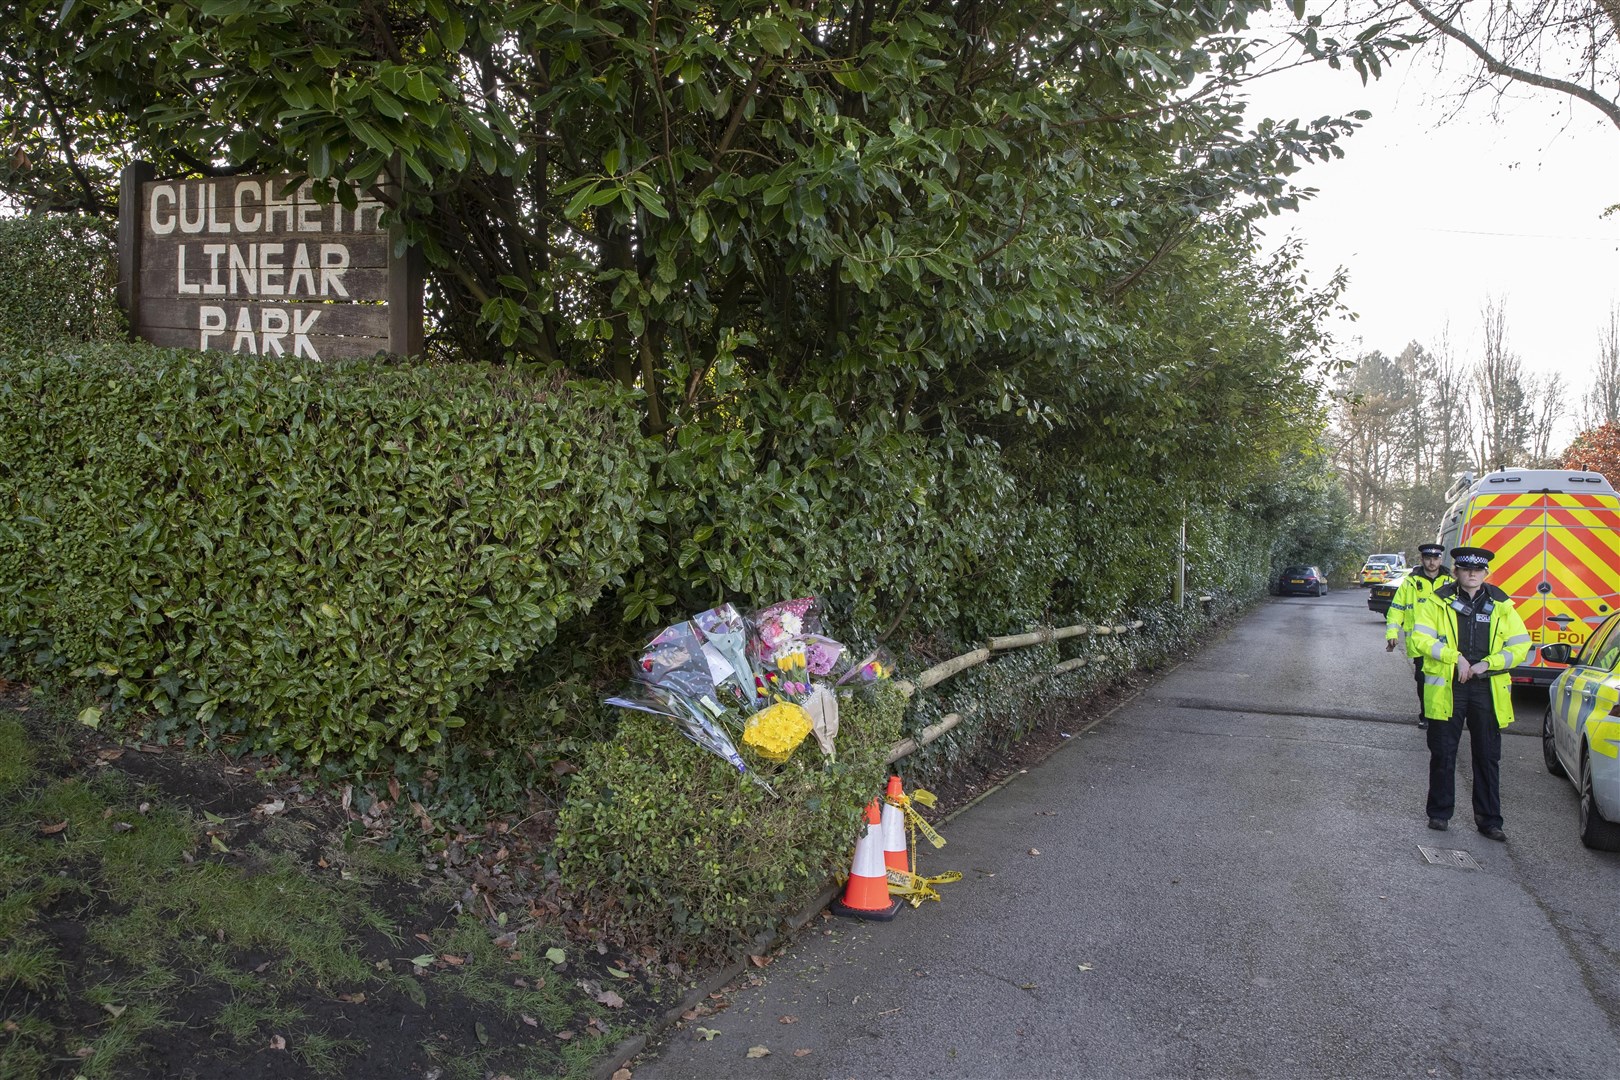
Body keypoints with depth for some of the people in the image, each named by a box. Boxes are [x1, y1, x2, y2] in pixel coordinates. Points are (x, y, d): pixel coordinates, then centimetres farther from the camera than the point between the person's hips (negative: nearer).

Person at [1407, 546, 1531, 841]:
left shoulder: (1500, 605, 5)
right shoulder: (1438, 602, 0)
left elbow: (1521, 645, 4)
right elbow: (1422, 638, -7)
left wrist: (1486, 664, -9)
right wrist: (1456, 658, -17)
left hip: (1487, 689, 2)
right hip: (1447, 687, -1)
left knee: (1488, 757, 7)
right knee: (1443, 754, 6)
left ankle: (1489, 819, 16)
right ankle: (1439, 813, 19)